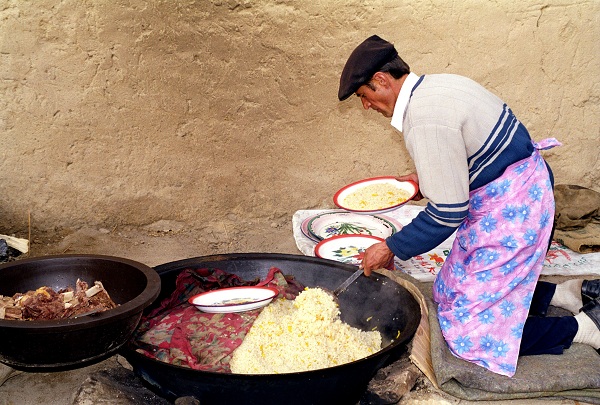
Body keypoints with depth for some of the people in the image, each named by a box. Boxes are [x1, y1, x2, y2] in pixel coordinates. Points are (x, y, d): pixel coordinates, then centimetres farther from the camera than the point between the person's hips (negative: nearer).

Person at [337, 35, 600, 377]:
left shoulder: (425, 121, -25)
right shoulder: (438, 84, 5)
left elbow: (448, 214, -23)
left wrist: (392, 249, -12)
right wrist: (428, 179, 16)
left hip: (509, 212, -10)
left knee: (469, 334, -4)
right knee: (452, 294, 19)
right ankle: (563, 293, 17)